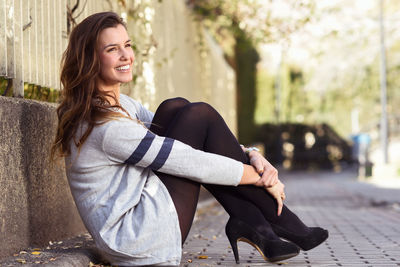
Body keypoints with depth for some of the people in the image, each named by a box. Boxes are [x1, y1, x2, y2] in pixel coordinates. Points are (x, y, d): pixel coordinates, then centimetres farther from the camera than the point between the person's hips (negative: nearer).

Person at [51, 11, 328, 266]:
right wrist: (261, 178, -7)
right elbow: (191, 163, -18)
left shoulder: (122, 105, 11)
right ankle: (280, 221, -2)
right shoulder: (105, 125, -21)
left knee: (175, 109, 1)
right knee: (199, 115, -9)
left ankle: (248, 221, -4)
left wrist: (250, 155, -4)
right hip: (140, 244, -10)